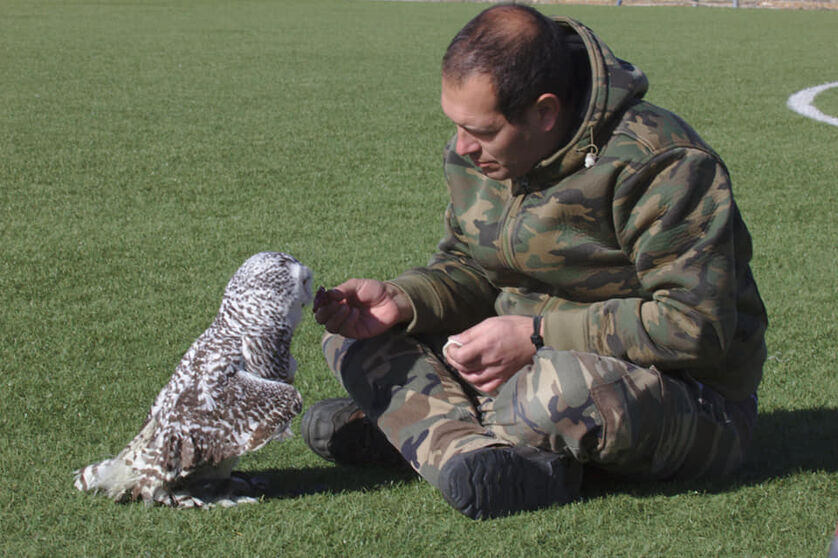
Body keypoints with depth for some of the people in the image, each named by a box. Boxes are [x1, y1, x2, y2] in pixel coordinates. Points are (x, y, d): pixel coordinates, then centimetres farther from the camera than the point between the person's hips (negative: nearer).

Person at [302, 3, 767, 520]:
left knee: (563, 388, -43)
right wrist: (402, 300, -11)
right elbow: (468, 269, 11)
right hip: (545, 358, 8)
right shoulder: (477, 154, 0)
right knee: (352, 336, -1)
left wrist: (536, 336, -26)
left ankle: (415, 421, -15)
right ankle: (466, 446, -25)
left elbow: (696, 327, -27)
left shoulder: (661, 166, -23)